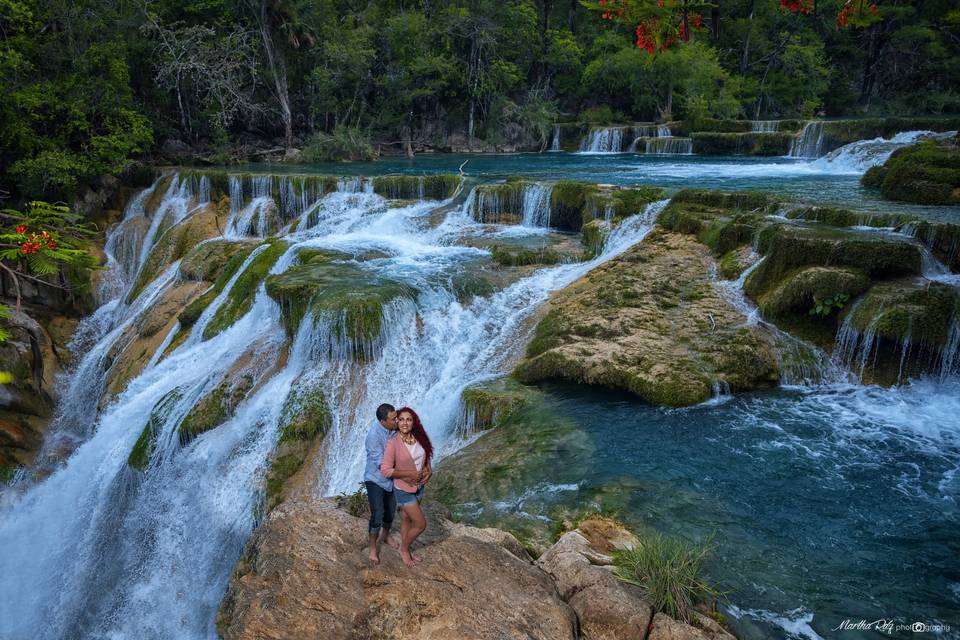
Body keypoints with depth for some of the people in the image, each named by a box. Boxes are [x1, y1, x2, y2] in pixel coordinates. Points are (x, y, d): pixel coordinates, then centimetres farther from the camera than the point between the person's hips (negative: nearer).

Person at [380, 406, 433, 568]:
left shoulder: (419, 439, -7)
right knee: (421, 524, 0)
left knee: (407, 519, 23)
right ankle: (404, 549, 27)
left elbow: (426, 458, 10)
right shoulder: (393, 443, -24)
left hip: (419, 487, 6)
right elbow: (385, 470, -23)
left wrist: (428, 471, -9)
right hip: (404, 489, -5)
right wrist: (410, 473, -23)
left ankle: (406, 550, 42)